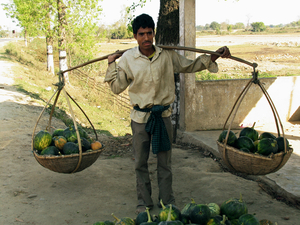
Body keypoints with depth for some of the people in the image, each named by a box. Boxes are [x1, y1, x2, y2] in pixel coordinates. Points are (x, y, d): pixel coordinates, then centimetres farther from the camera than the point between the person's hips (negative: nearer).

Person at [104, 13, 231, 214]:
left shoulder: (168, 55, -3)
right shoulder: (127, 58, -4)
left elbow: (190, 66, 10)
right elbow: (117, 87, 3)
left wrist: (214, 56, 1)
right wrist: (111, 64, -4)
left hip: (163, 115, 0)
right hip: (140, 116, 0)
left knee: (165, 162, 11)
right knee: (140, 162, 9)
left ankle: (168, 201, 27)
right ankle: (144, 202, 26)